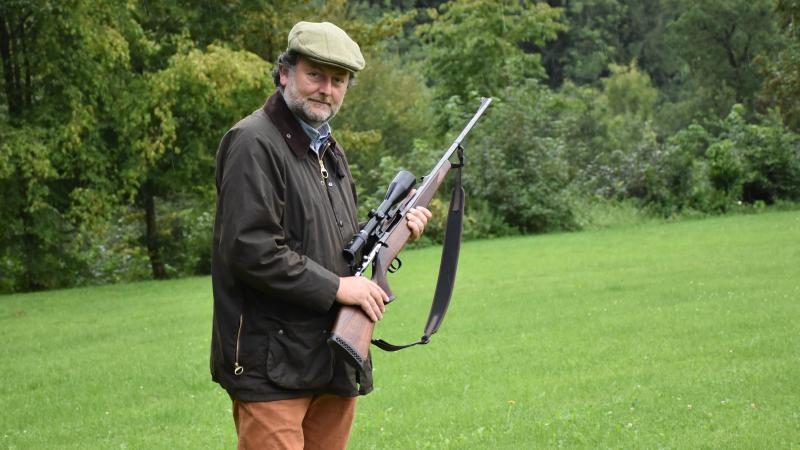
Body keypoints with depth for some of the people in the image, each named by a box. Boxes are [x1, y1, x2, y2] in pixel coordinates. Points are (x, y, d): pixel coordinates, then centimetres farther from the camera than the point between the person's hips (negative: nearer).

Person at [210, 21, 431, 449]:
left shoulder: (330, 150, 19)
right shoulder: (254, 143, -11)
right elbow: (250, 249, -20)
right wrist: (336, 287, -17)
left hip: (335, 362, 9)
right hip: (272, 365, -9)